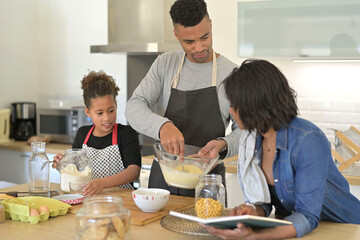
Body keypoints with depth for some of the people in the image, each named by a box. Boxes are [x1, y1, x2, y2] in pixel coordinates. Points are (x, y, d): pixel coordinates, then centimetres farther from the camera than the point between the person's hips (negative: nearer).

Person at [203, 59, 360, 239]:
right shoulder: (250, 139, -2)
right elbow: (263, 200, 2)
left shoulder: (308, 140, -21)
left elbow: (308, 216, -23)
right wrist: (253, 212, -20)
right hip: (289, 225, 5)